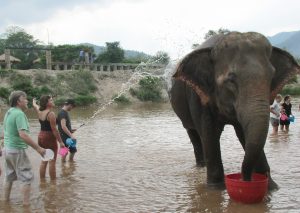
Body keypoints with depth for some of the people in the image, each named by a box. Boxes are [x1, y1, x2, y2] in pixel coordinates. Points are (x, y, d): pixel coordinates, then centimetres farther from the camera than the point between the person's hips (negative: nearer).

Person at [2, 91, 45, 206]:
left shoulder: (8, 112, 8)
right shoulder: (19, 114, -20)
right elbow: (23, 135, -29)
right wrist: (38, 148, -26)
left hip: (7, 149, 9)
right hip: (17, 150, -9)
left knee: (9, 177, 19)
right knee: (27, 178, 2)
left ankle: (6, 200, 29)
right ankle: (26, 204, 5)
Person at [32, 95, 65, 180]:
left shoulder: (39, 111, 5)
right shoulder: (51, 114, -18)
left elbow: (35, 105, 30)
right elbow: (54, 129, -19)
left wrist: (34, 101, 53)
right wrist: (61, 142, -15)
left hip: (41, 137, 8)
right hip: (49, 138, -8)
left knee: (44, 161, 17)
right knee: (52, 162, -1)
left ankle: (42, 180, 23)